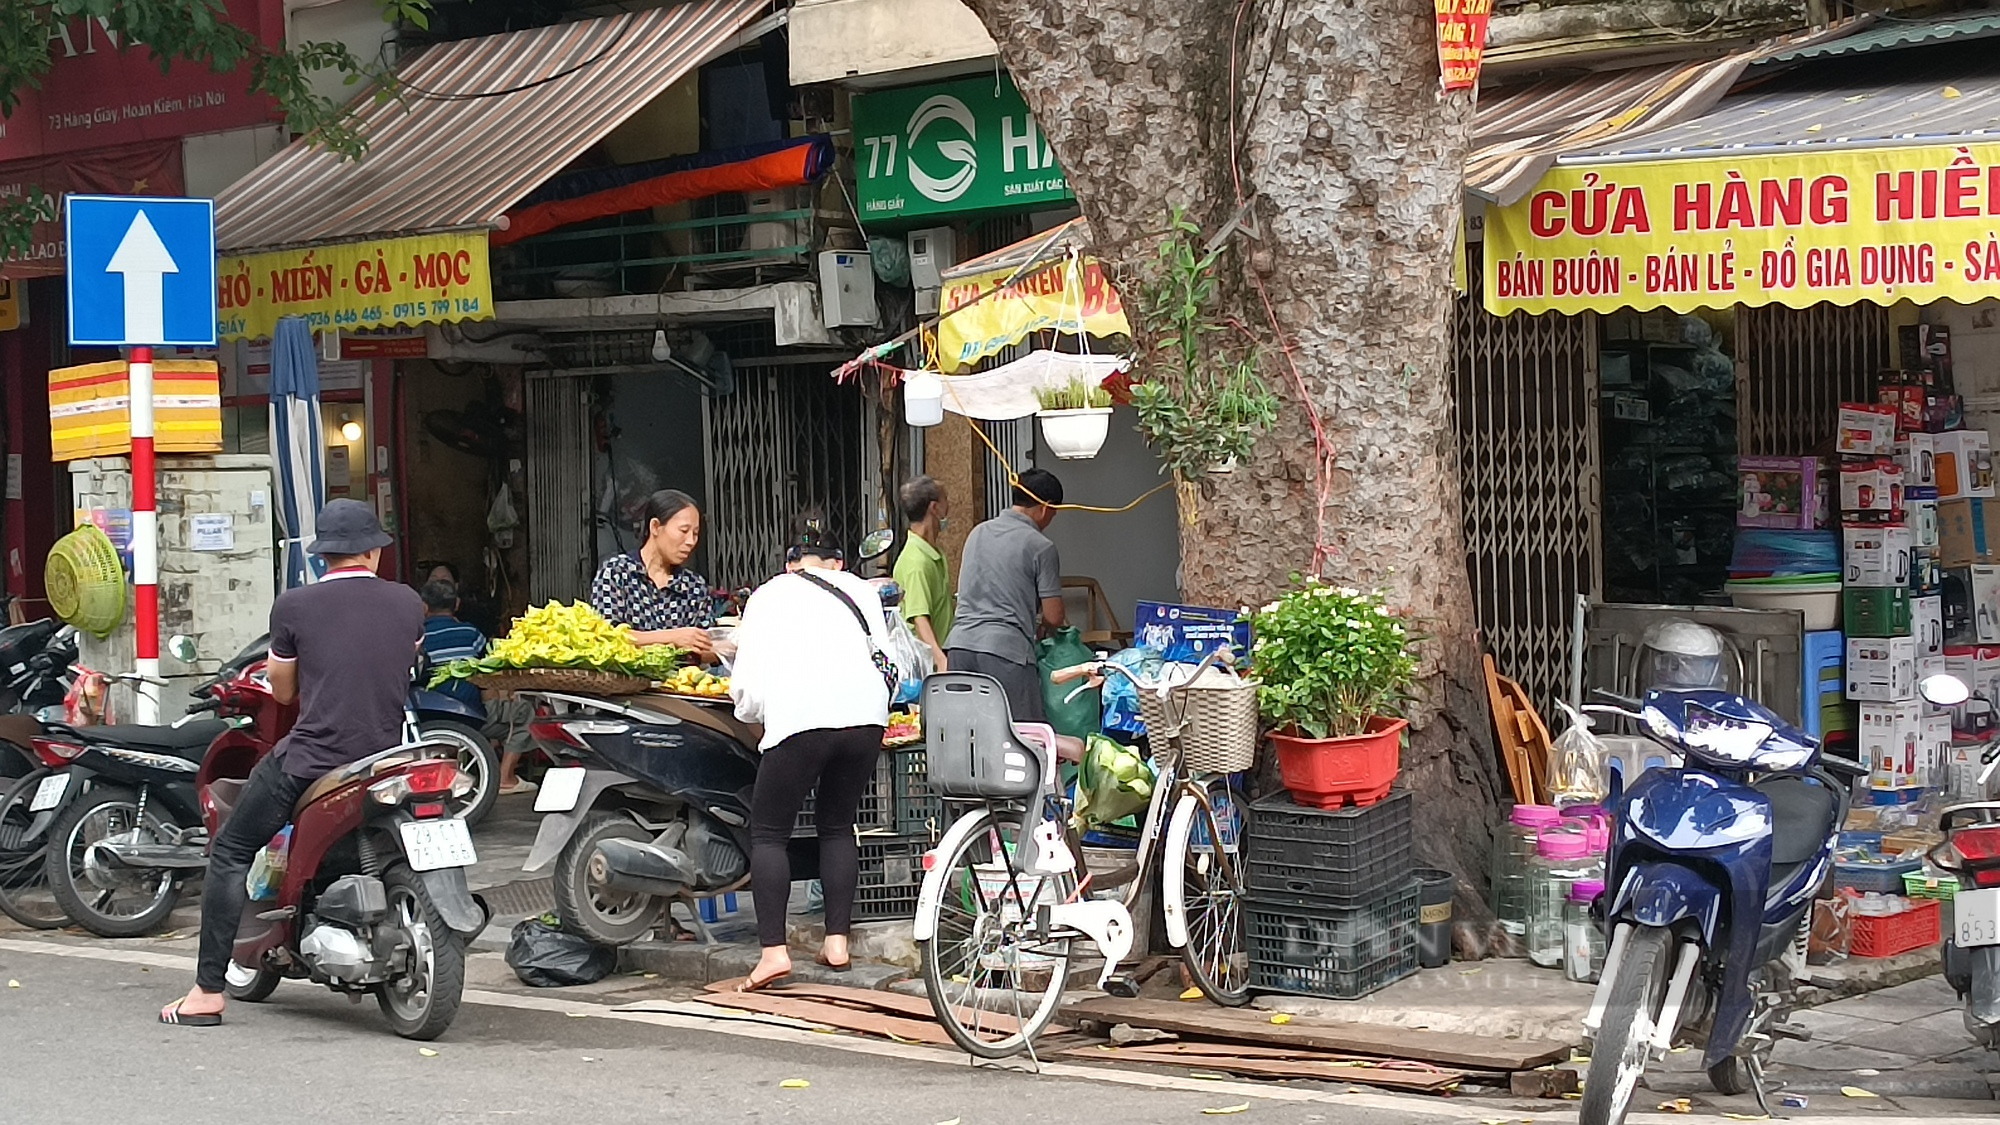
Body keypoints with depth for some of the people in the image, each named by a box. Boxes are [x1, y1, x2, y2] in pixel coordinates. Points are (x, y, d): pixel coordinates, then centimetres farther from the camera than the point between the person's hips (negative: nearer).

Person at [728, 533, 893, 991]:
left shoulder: (768, 596, 20)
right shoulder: (860, 591, 25)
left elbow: (746, 681, 15)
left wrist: (751, 709, 34)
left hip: (799, 719, -3)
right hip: (865, 713, 3)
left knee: (768, 833, 5)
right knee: (838, 825, 20)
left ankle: (773, 950, -7)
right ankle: (837, 941, 14)